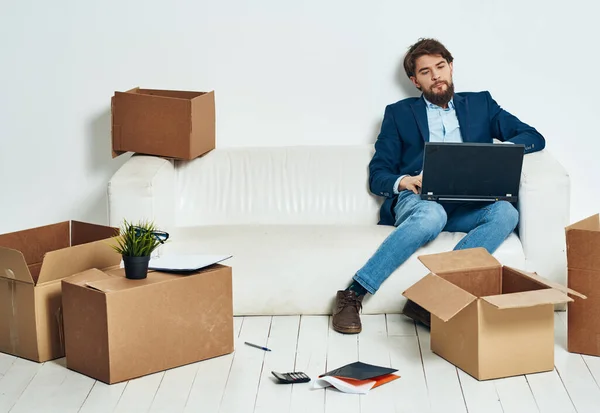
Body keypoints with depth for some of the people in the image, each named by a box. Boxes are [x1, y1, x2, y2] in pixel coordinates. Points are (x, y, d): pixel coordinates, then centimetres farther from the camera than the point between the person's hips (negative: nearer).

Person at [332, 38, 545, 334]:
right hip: (416, 198, -2)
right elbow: (377, 176, 13)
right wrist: (401, 182, -12)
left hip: (466, 207, 2)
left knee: (506, 212, -32)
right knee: (432, 215, -39)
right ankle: (353, 295, -36)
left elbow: (534, 137, 15)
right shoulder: (399, 113, 20)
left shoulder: (480, 104, 24)